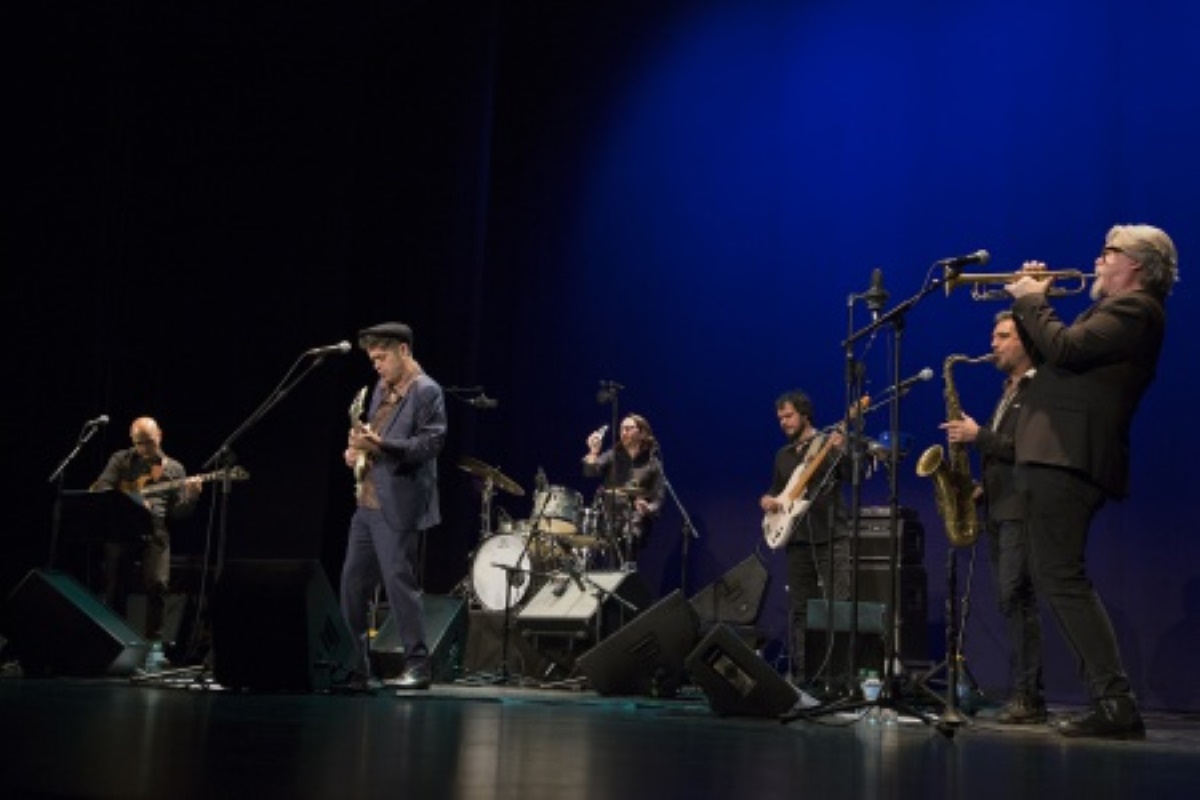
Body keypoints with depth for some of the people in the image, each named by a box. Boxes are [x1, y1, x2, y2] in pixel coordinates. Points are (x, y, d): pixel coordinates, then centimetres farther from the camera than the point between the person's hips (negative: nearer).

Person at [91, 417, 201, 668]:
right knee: (115, 587, -1)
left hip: (155, 532, 0)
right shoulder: (121, 460, 13)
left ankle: (154, 643, -9)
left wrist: (191, 497, -12)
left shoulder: (174, 469, 14)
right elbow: (99, 489, 3)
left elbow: (177, 512, 9)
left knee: (157, 583, -17)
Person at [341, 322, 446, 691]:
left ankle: (418, 666, 0)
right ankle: (357, 663, 22)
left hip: (398, 506, -9)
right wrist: (356, 449, 5)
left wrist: (379, 445, -28)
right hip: (367, 503, 9)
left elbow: (432, 442, -18)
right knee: (352, 584, 11)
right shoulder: (381, 389, 18)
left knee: (400, 583, -8)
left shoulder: (426, 391, -9)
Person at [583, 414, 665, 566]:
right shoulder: (613, 455, 12)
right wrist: (593, 451, -19)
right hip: (610, 518, 2)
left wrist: (648, 508, -17)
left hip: (636, 521, -1)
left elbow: (658, 499, 3)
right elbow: (590, 472, -3)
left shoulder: (652, 463, 6)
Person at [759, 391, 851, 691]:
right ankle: (801, 674, 13)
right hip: (797, 539, 6)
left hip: (832, 537, -6)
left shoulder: (829, 443, -1)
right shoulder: (783, 455, 17)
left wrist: (842, 451, -29)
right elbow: (776, 490, 26)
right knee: (799, 609, 7)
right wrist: (767, 499, 4)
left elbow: (853, 476, -13)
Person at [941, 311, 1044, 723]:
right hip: (999, 509, 9)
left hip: (1022, 509, -9)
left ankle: (1029, 697, -11)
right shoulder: (1009, 392, 23)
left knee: (1016, 597, -13)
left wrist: (979, 435, -16)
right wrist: (982, 486, 11)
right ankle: (1026, 693, 10)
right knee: (1011, 601, 7)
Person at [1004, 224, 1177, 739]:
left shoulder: (1135, 309, -7)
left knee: (1062, 580, -13)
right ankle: (1110, 701, 14)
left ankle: (1116, 704, -12)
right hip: (1059, 456, 11)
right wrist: (1029, 301, 18)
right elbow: (1050, 356, 27)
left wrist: (1031, 299, -5)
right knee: (1058, 580, 12)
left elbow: (1063, 349, -20)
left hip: (1067, 459, -11)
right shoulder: (1118, 310, 25)